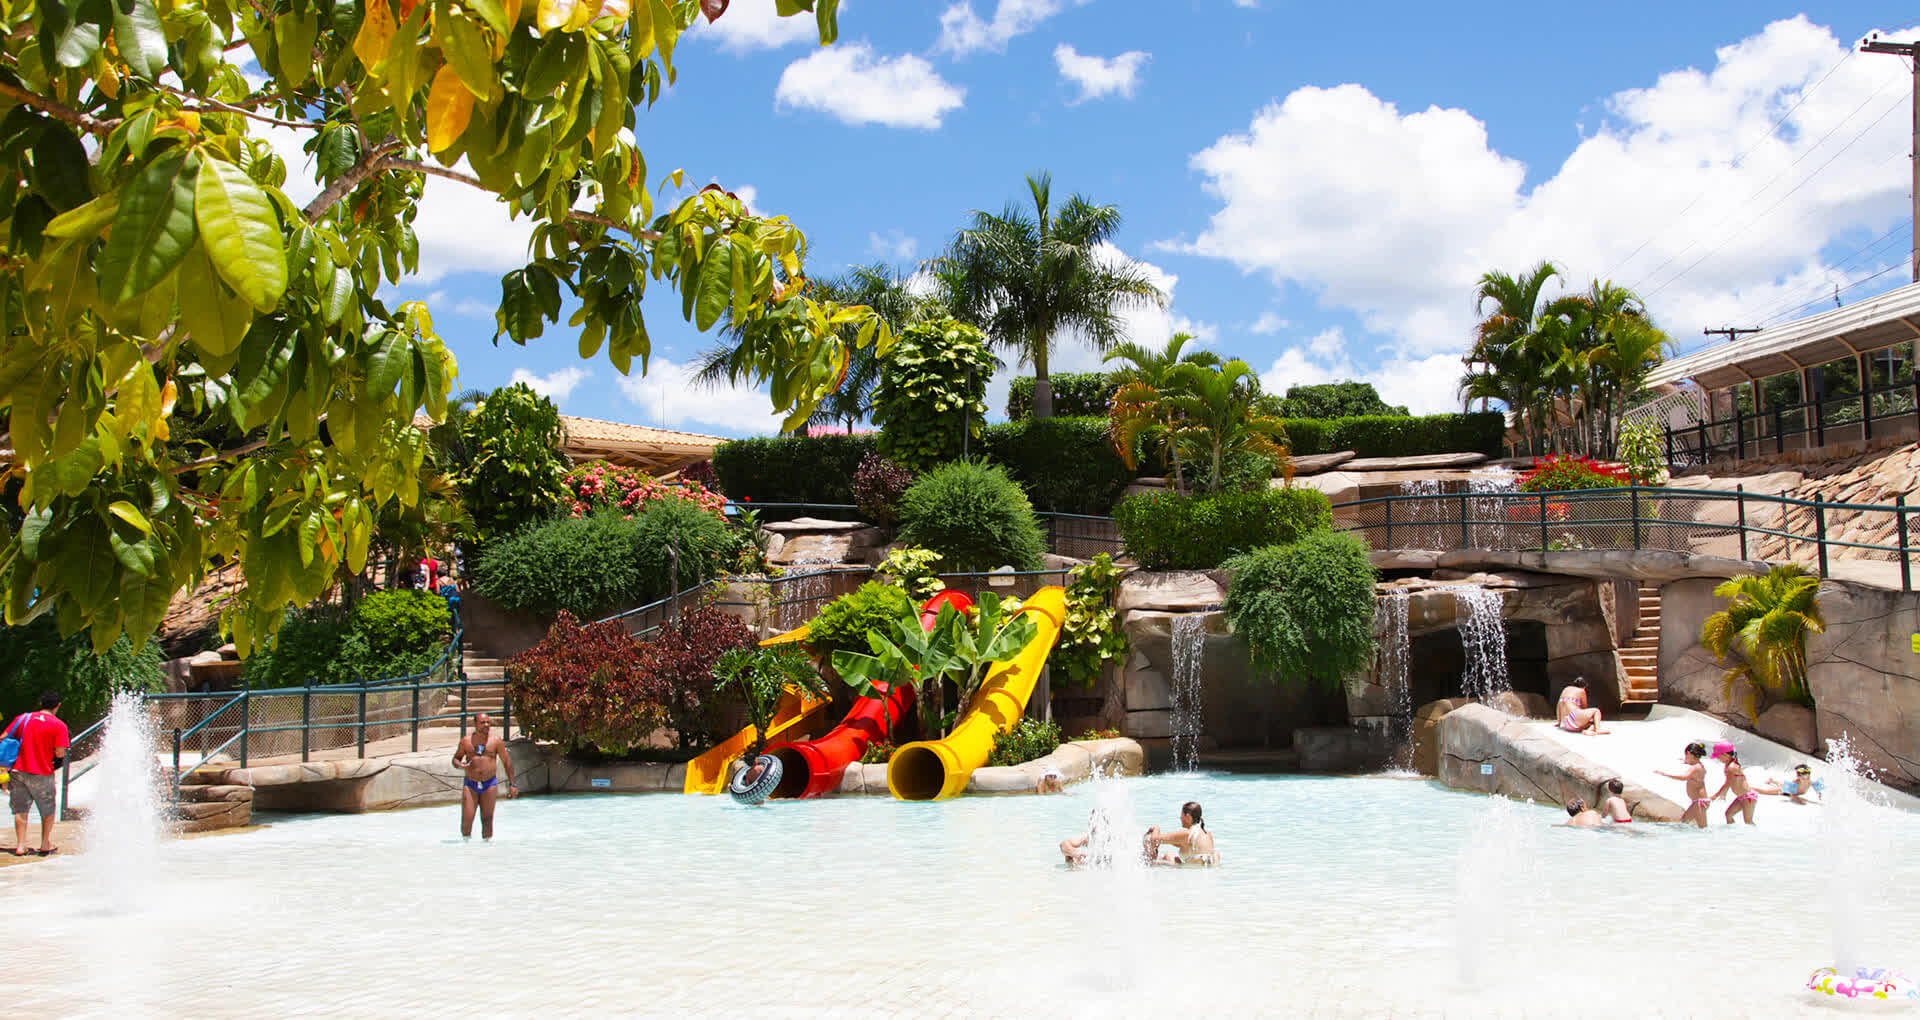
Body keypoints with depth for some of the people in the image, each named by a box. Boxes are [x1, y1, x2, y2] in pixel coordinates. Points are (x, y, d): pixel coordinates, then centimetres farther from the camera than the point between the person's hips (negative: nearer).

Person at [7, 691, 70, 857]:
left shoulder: (24, 718, 4)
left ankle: (20, 846, 10)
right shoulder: (59, 726, -7)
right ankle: (45, 846, 18)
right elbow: (60, 753, -14)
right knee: (47, 812, 13)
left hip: (19, 770, 3)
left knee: (20, 811, 12)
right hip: (42, 774, -3)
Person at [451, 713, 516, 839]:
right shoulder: (466, 740, 4)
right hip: (470, 784, 1)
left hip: (490, 784, -1)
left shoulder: (496, 740, 1)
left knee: (487, 819, 0)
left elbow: (507, 762, 5)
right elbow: (455, 758, 15)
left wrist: (511, 785, 1)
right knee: (466, 819, -5)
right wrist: (459, 764, -12)